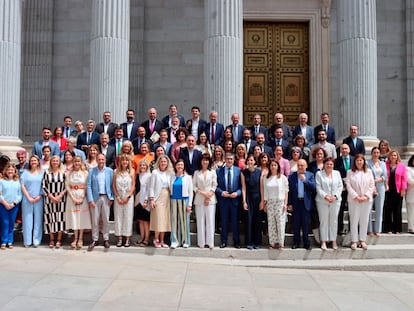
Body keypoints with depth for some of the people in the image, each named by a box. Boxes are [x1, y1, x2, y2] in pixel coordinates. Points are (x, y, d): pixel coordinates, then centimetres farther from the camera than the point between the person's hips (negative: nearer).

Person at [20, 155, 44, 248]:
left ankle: (36, 241, 7)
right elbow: (22, 186, 3)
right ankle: (27, 241, 7)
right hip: (27, 199, 0)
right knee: (27, 219, 1)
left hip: (39, 200, 0)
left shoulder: (41, 173, 8)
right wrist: (28, 197, -6)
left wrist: (40, 196, -9)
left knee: (38, 219, 1)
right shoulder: (25, 172, 8)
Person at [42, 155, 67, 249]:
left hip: (61, 199, 0)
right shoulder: (47, 173, 4)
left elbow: (66, 186, 1)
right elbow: (43, 186, 1)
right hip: (49, 199, 0)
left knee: (60, 218, -1)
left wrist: (59, 196, -10)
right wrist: (52, 197, -8)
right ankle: (52, 239, 12)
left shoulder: (63, 173, 3)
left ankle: (59, 240, 7)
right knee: (50, 218, 2)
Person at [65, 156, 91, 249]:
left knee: (82, 217, 0)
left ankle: (80, 239, 7)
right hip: (72, 197, 1)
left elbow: (87, 187, -2)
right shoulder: (69, 173, 6)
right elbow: (67, 186, 0)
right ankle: (75, 238, 10)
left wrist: (82, 198, -11)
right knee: (74, 217, 3)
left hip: (82, 197, -1)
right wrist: (73, 198, -9)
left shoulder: (85, 173, 2)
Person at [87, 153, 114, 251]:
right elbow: (88, 186, -1)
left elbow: (112, 185, 4)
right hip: (95, 198, 0)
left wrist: (111, 198, -2)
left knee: (106, 220, 6)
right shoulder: (92, 171, 2)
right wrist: (90, 200, -8)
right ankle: (95, 240, 15)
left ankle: (106, 239, 16)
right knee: (95, 220, 4)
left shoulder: (110, 171, 4)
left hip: (106, 198, 0)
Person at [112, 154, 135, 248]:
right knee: (118, 217, 3)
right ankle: (119, 238, 10)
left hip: (128, 198, -1)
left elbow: (133, 186, -1)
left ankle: (127, 238, 7)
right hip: (118, 198, 1)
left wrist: (127, 197, -7)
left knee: (128, 217, 1)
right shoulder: (116, 172, 4)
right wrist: (118, 197, -4)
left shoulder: (132, 171, 1)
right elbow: (113, 185, 3)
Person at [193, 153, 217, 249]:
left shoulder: (212, 172, 7)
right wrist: (202, 193, -8)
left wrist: (209, 196, -7)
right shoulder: (197, 172, 9)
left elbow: (214, 185, 3)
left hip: (210, 199, -1)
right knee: (200, 220, 1)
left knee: (210, 220, -3)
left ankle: (210, 242, 0)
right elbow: (194, 186, 5)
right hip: (199, 199, 1)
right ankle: (201, 242, 5)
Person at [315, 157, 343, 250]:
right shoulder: (319, 174, 2)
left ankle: (334, 241, 14)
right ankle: (323, 241, 6)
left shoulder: (337, 173, 10)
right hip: (322, 201, -2)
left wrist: (335, 196, -8)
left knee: (334, 220, 5)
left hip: (335, 200, 2)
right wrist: (325, 196, -15)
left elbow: (340, 186, 6)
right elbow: (318, 188, -4)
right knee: (323, 221, 0)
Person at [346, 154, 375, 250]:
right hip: (354, 200, -2)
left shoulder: (369, 172, 7)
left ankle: (362, 240, 15)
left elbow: (372, 185, 3)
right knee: (354, 220, 0)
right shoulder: (350, 172, 2)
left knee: (364, 220, 6)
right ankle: (354, 241, 7)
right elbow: (348, 186, -5)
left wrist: (366, 196, -9)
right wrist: (356, 197, -12)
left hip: (366, 200, 2)